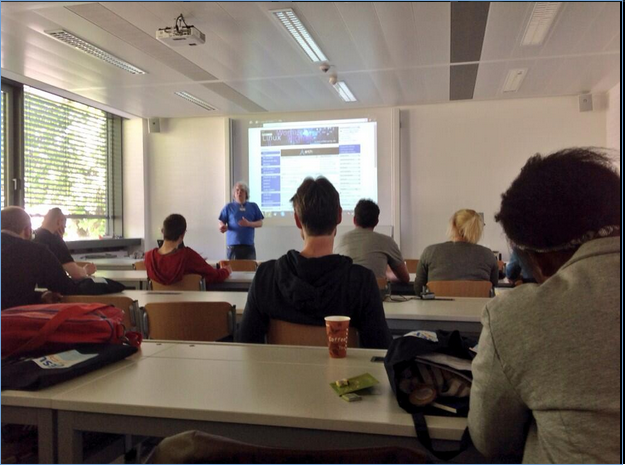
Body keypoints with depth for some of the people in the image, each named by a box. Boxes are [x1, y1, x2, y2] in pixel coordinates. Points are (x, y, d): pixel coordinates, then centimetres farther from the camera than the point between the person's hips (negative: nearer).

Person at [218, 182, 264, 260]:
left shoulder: (253, 206, 10)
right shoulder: (229, 207, 8)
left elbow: (260, 223, 8)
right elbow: (221, 222, 5)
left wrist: (248, 224, -10)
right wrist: (223, 227, -18)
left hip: (249, 245, 1)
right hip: (233, 245, -1)